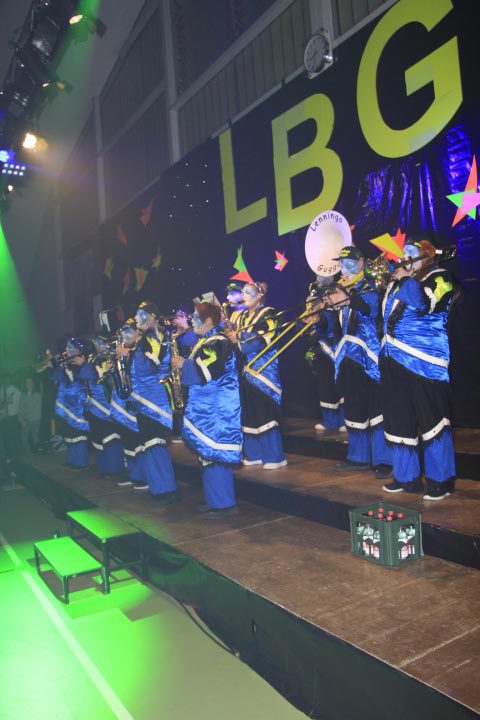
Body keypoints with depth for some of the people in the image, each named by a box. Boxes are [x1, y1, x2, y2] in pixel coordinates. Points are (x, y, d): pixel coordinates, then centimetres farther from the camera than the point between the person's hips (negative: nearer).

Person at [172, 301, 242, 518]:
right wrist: (182, 364, 8)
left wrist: (182, 364, -12)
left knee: (213, 454, -7)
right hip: (208, 407, 10)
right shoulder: (206, 341, 17)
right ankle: (215, 499, 23)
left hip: (216, 409, -10)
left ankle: (224, 503, 1)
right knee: (210, 453, 14)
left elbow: (207, 372, -24)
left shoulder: (218, 343, -14)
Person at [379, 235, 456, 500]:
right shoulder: (402, 279, 20)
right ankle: (406, 476, 21)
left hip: (424, 361, -7)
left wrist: (406, 279, -9)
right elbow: (387, 312, 22)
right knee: (399, 419, 10)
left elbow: (423, 303, -21)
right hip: (394, 360, 8)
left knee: (431, 421, -4)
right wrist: (394, 281, 12)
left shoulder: (439, 278, -2)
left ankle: (441, 480, 8)